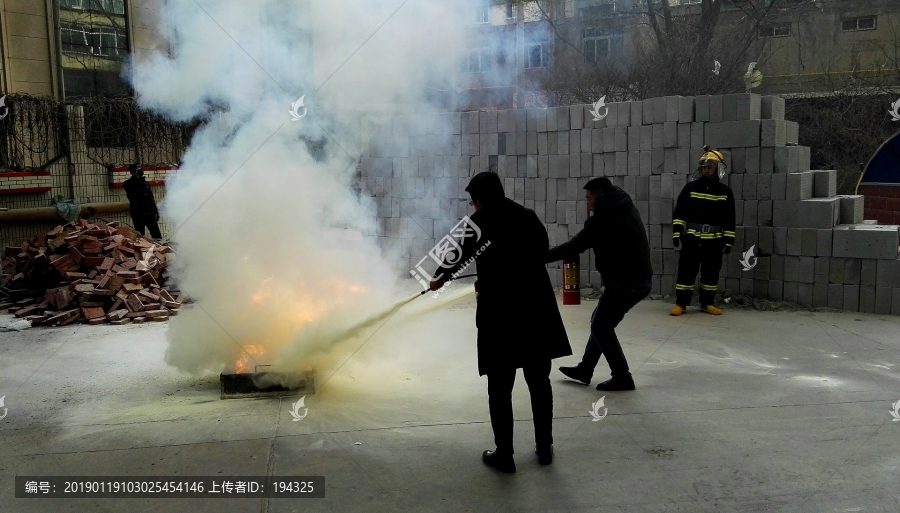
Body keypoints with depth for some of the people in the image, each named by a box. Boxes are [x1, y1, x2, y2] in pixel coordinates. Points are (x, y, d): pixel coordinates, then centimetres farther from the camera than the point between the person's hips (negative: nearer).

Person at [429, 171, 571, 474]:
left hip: (499, 310, -4)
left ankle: (504, 454, 12)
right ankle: (544, 448, 24)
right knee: (539, 382, 15)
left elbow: (459, 255, 9)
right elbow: (541, 254, 15)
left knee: (500, 387, 6)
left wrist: (440, 279, 30)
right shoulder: (529, 216, 10)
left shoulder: (479, 222, -1)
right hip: (536, 306, 4)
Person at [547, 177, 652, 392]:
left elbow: (574, 247, -21)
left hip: (625, 283, -10)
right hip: (639, 279, 10)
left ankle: (622, 378, 9)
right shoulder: (624, 208, 7)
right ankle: (584, 370, 28)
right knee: (601, 323, 18)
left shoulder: (605, 220, -21)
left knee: (601, 327, 2)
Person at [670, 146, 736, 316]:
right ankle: (681, 303, 4)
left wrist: (729, 240, 4)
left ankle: (707, 303, 21)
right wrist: (677, 232, -12)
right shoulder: (691, 187, 2)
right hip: (691, 238, -2)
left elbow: (729, 219, 8)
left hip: (714, 240, 2)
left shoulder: (725, 191, 6)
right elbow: (679, 211, -3)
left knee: (711, 272, 8)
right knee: (686, 270, -2)